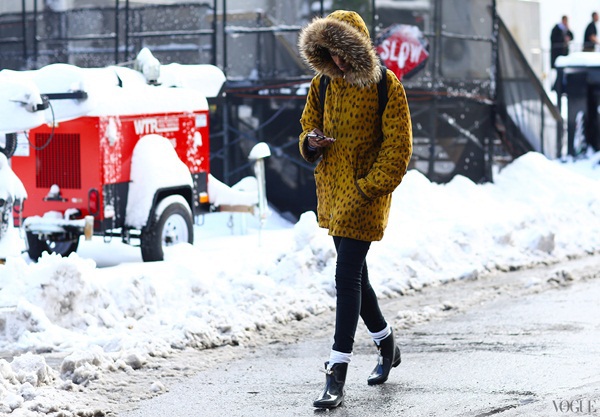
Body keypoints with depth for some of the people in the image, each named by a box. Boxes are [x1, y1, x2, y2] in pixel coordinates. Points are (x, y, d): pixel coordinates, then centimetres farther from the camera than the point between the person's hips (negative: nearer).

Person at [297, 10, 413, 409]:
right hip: (332, 190, 7)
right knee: (354, 275, 17)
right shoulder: (323, 84, 6)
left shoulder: (386, 86, -11)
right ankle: (387, 344, 39)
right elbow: (309, 127, 17)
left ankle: (337, 375, -12)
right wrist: (311, 142, -7)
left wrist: (368, 188, -18)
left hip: (366, 193, -7)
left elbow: (398, 149, -12)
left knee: (347, 278, -12)